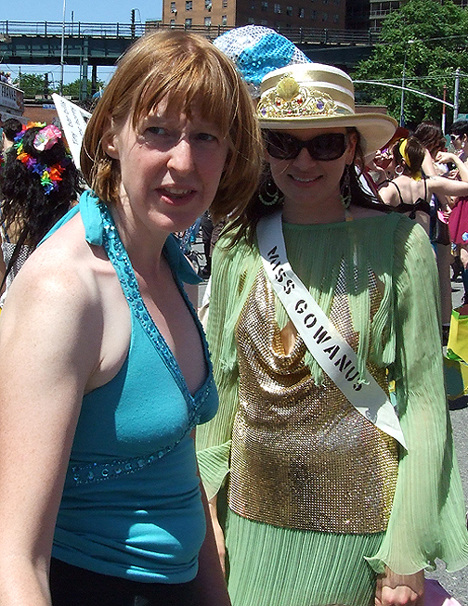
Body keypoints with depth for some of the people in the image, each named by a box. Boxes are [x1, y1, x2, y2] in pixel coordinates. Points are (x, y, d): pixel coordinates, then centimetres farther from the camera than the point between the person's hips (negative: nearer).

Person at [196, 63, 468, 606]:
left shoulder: (398, 244, -10)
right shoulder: (238, 243, -1)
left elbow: (424, 400, -9)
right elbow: (220, 378, 6)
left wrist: (408, 557, -10)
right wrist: (207, 504, 6)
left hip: (352, 521, -3)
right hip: (250, 510, 3)